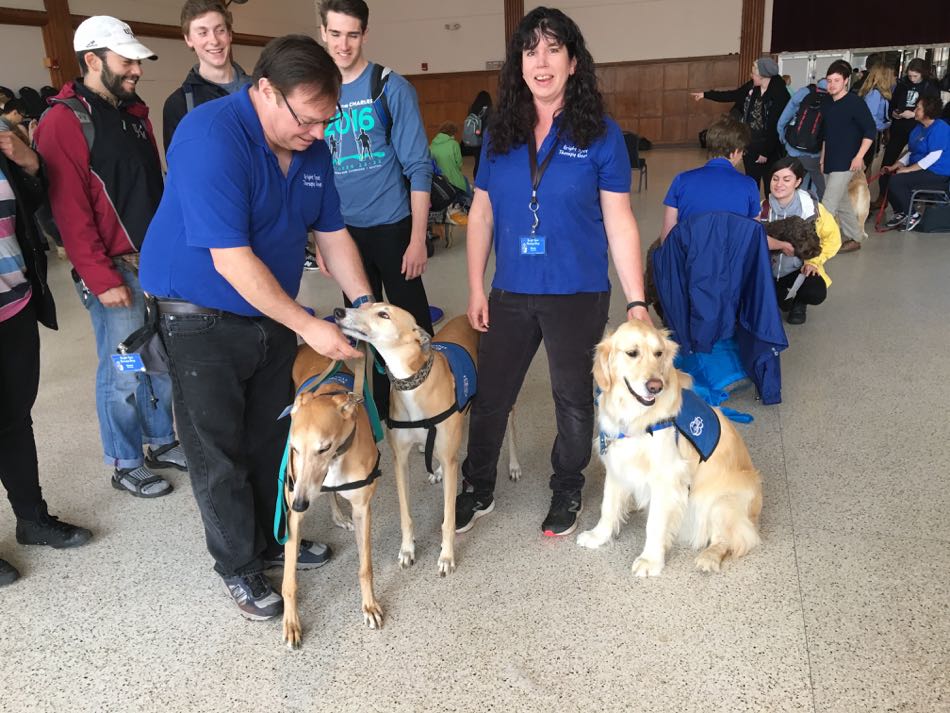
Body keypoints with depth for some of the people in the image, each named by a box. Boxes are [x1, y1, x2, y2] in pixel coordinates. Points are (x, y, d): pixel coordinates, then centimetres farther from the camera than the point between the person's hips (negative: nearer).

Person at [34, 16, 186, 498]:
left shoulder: (134, 112, 14)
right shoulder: (63, 122, -10)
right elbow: (70, 211, -14)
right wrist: (102, 279, -16)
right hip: (114, 270, -7)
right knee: (123, 372, 2)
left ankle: (161, 442, 30)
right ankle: (126, 465, 18)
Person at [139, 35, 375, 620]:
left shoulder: (313, 147, -3)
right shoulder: (212, 136, -26)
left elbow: (332, 233, 6)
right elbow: (232, 260, -30)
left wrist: (363, 302, -6)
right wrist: (310, 327, -27)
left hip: (272, 313, 7)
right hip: (201, 318, -7)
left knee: (273, 437, 16)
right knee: (220, 450, 3)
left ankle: (274, 540, 35)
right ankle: (238, 566, 21)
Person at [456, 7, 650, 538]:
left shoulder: (601, 134, -6)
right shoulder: (501, 133, 3)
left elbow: (620, 223, -6)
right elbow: (481, 214, 7)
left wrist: (637, 302, -10)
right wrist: (477, 289, 3)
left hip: (578, 295, -2)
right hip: (511, 293, 3)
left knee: (573, 399, 13)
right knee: (490, 396, 11)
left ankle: (568, 491, 36)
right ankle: (478, 491, 32)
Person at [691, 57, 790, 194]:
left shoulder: (780, 95, -19)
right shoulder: (752, 87, 0)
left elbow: (777, 127, -19)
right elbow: (731, 95, 16)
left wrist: (766, 152, -17)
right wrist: (705, 94, 19)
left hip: (769, 149, -7)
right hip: (750, 145, 7)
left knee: (770, 184, 3)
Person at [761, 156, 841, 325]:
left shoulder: (810, 207, -13)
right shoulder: (763, 207, -11)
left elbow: (832, 237, 1)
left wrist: (814, 261, -9)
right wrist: (780, 245, -37)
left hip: (799, 268, -1)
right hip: (768, 268, 1)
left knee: (816, 293, -31)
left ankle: (799, 302, 9)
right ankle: (783, 298, 13)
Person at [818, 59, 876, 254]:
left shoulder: (855, 102, -10)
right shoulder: (827, 104, 10)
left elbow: (871, 130, -12)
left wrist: (859, 157, -17)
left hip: (845, 163, -7)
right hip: (829, 163, 7)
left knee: (828, 205, -11)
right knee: (842, 203, 15)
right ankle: (855, 238, 28)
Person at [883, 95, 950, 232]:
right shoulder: (919, 127, 13)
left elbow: (934, 156, -23)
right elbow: (911, 152, 14)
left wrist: (909, 169, -22)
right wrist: (895, 166, -1)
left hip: (937, 174, -9)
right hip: (921, 169, 9)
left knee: (896, 181, -24)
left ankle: (912, 215, -8)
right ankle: (899, 212, 8)